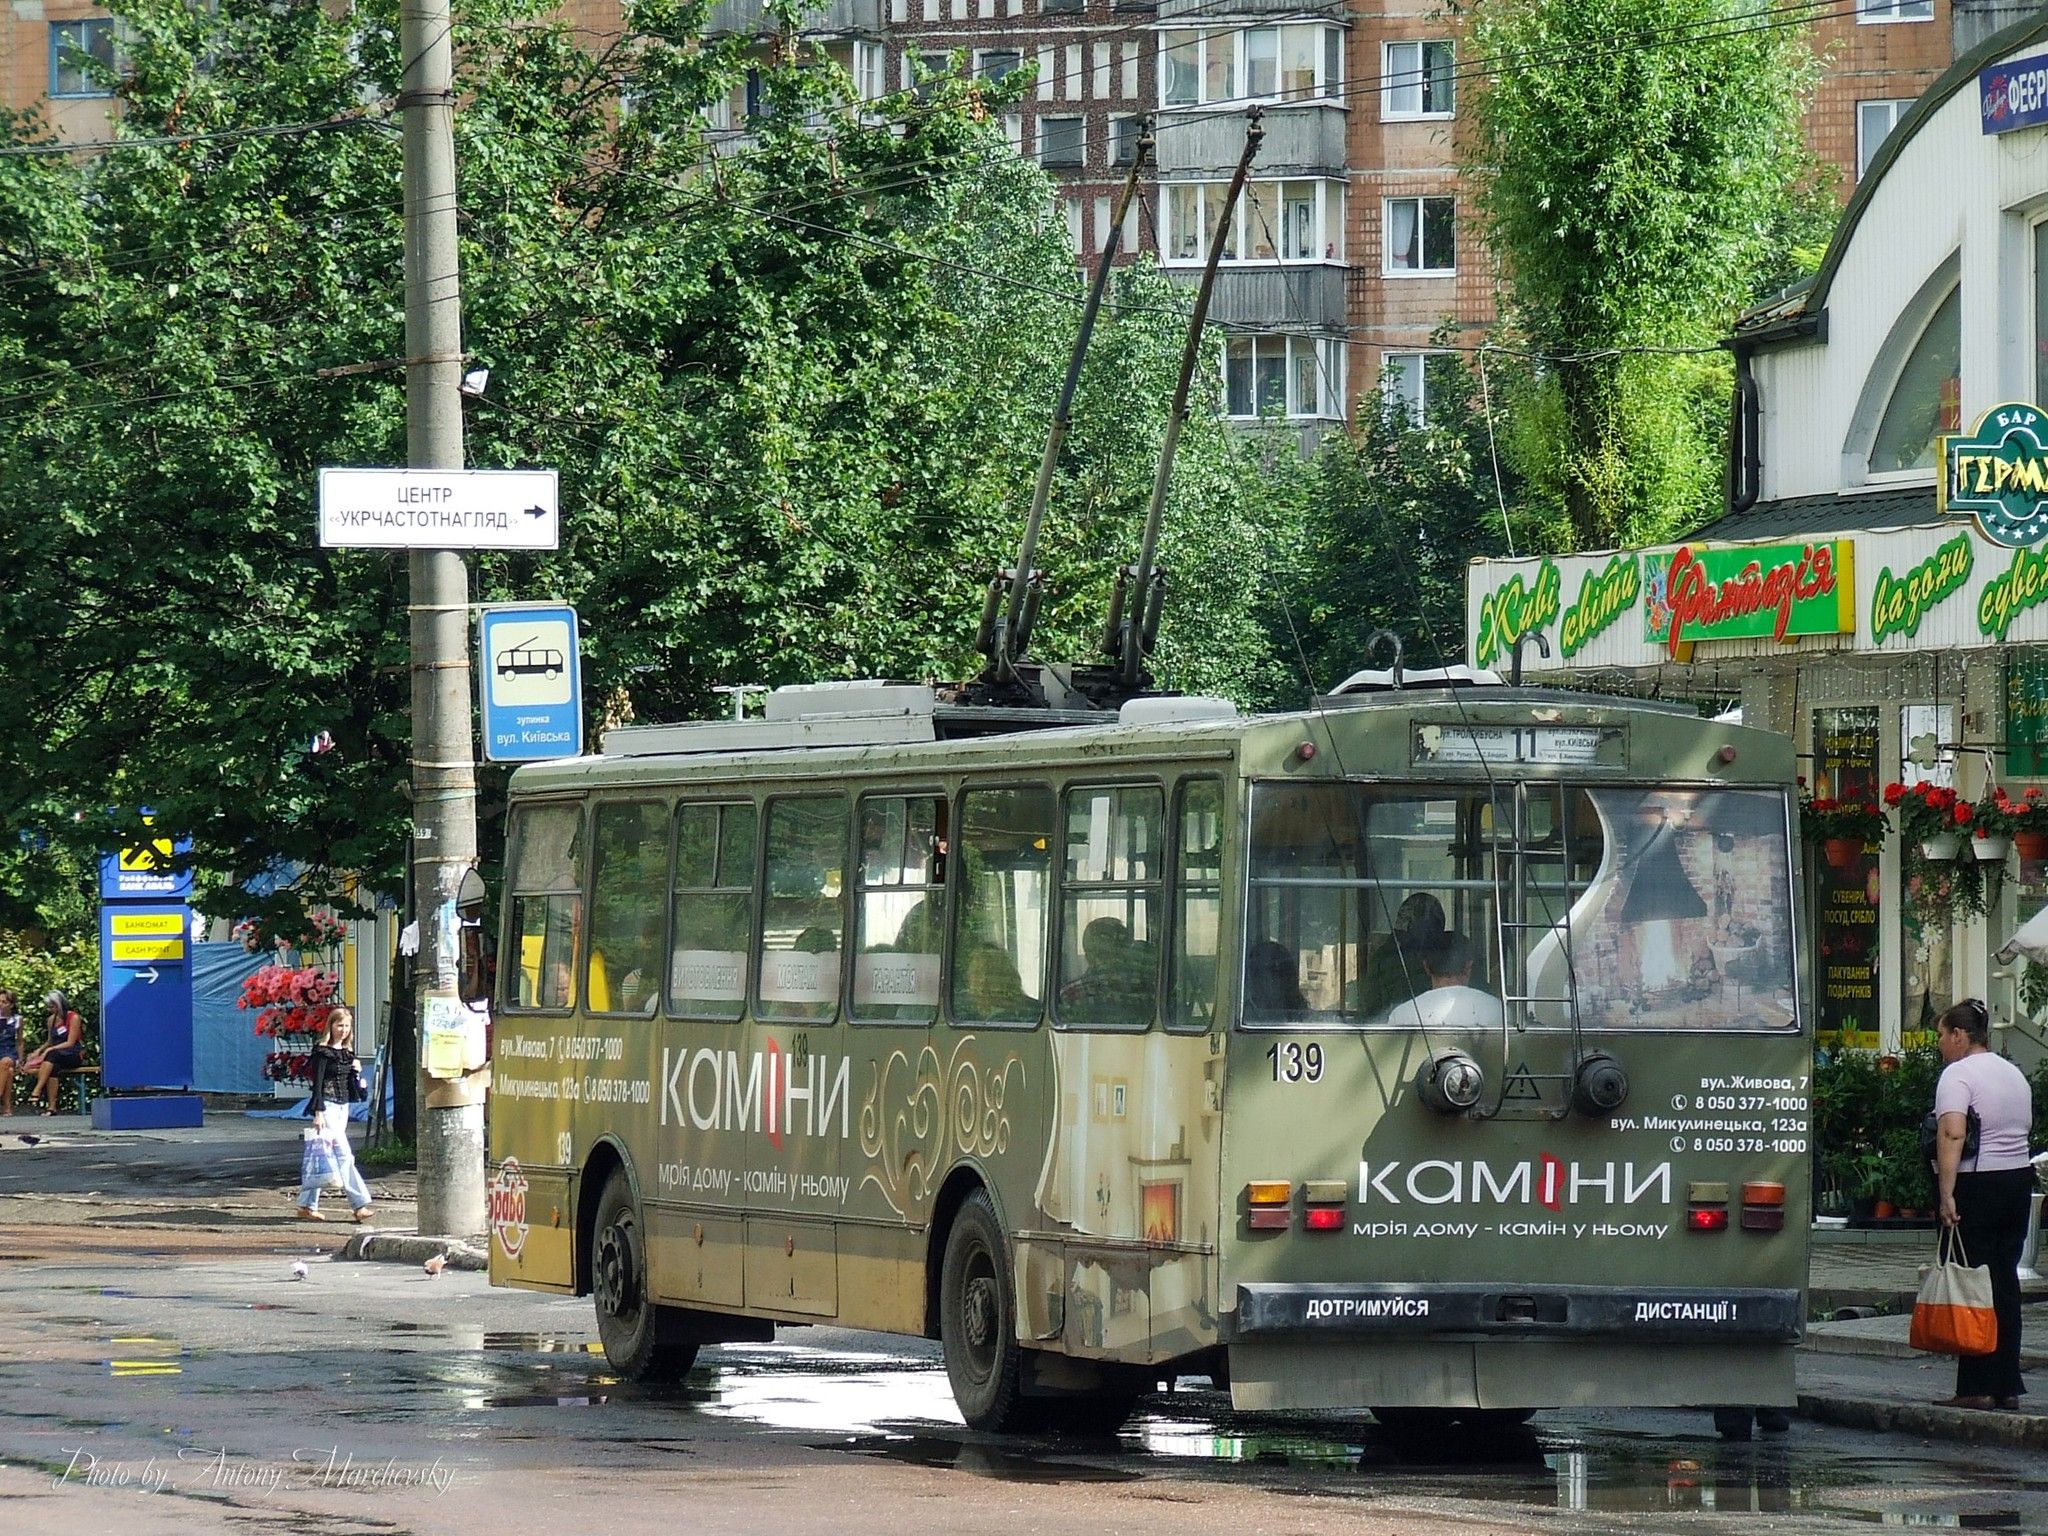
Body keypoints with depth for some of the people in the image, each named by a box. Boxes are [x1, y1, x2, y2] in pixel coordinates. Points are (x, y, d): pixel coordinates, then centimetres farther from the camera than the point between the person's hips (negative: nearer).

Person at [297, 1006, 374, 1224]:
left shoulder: (347, 1052, 14)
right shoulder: (322, 1052, -8)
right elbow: (317, 1083, -12)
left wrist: (355, 1072, -1)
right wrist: (318, 1113, -17)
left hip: (343, 1107, 8)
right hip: (327, 1105, -8)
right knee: (343, 1155, -11)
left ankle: (307, 1206, 12)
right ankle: (360, 1205, -14)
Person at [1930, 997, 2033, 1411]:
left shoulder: (1958, 1075, -10)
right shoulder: (2014, 1074, 17)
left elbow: (1952, 1134, -22)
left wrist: (1947, 1194, -26)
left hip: (1977, 1185, -8)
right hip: (2019, 1181, 8)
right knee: (2005, 1282, 10)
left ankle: (1977, 1387, -6)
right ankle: (2008, 1387, 11)